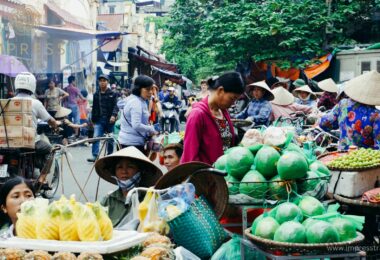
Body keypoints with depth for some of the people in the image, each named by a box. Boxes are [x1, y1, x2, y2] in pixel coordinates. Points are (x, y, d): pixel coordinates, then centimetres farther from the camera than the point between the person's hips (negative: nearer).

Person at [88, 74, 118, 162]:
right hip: (99, 120, 2)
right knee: (96, 137, -12)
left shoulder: (112, 94, 1)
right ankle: (95, 156, -13)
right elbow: (94, 108, 17)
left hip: (109, 120, -2)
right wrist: (93, 120, 16)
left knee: (110, 140, 7)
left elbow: (115, 106, -7)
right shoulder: (96, 94, 11)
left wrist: (114, 115, -24)